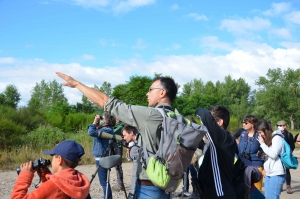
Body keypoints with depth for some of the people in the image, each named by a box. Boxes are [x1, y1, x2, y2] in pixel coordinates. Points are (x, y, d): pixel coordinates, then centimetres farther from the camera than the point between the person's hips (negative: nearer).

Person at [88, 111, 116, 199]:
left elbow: (91, 132, -28)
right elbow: (94, 132, 22)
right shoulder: (104, 129, 11)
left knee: (103, 181, -5)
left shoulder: (106, 130, -20)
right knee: (104, 181, 19)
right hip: (101, 157, 11)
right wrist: (96, 123, 8)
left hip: (102, 158, -11)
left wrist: (95, 122, -16)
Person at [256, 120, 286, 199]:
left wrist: (262, 144, -10)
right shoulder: (268, 139, 15)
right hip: (268, 173, 8)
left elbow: (273, 155, -15)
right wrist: (265, 168, 13)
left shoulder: (277, 138, -8)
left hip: (277, 174, -8)